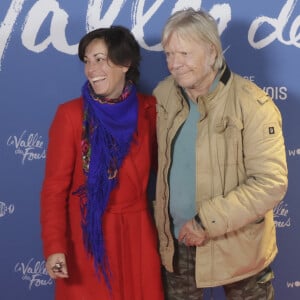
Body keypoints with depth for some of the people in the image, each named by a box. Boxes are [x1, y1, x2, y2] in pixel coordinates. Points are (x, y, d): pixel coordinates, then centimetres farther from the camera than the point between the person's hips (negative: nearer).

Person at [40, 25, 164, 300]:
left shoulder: (149, 109, -1)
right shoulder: (71, 114, -9)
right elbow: (55, 186, -10)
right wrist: (54, 246, -18)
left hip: (137, 232, 3)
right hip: (87, 234, -2)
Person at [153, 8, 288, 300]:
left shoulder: (252, 104, -19)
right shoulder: (163, 94, -2)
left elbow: (271, 183, -22)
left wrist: (208, 221, -24)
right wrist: (156, 216, 1)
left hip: (238, 247, -4)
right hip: (176, 243, 4)